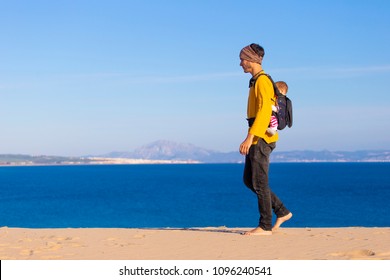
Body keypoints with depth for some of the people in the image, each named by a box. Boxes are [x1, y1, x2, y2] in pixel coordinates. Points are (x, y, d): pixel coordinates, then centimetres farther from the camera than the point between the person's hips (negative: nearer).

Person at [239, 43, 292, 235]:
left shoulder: (262, 81, -13)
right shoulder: (255, 81, 18)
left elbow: (264, 112, -22)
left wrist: (249, 137, -26)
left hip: (261, 138, -10)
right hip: (256, 139, 10)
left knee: (259, 182, -5)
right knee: (249, 180, 12)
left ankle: (265, 226, 3)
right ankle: (281, 212, 17)